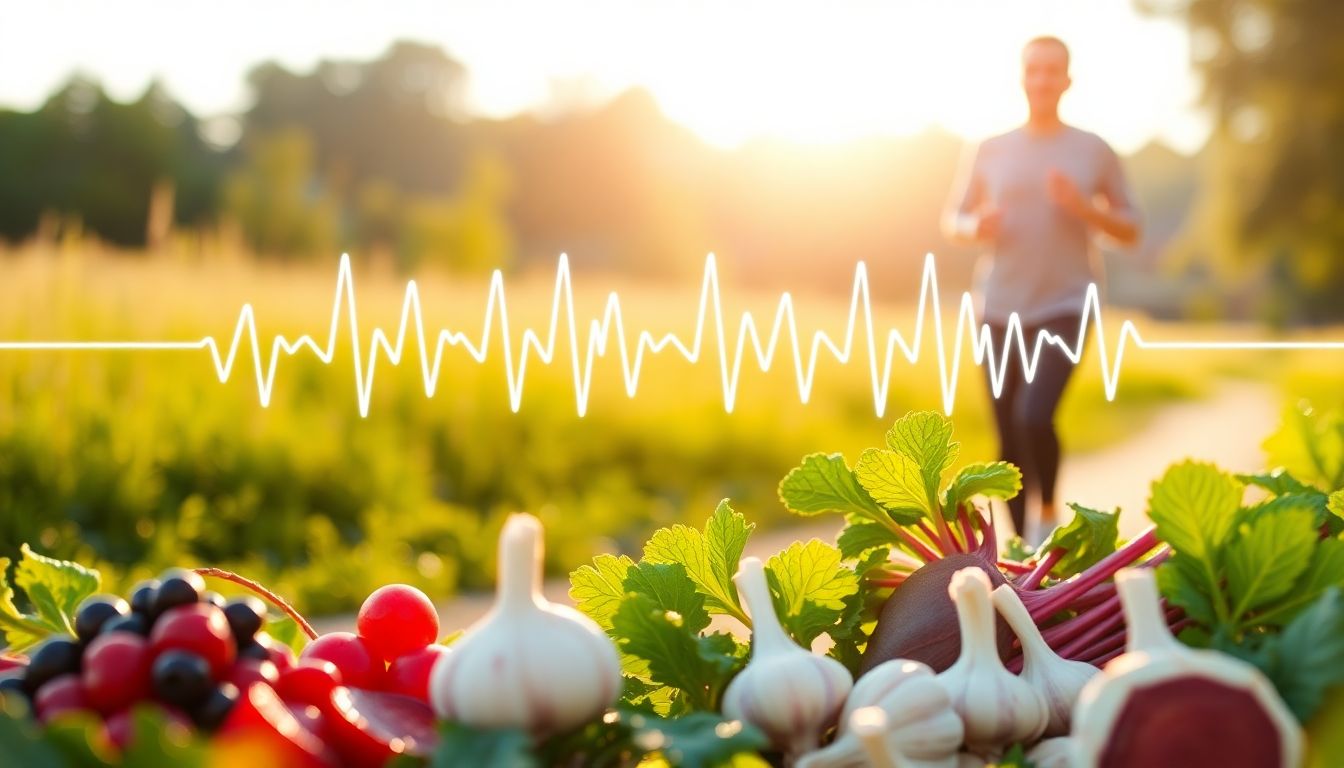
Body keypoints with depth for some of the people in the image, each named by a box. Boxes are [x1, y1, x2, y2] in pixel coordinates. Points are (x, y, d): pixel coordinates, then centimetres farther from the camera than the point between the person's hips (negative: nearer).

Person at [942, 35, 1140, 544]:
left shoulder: (1094, 152, 3)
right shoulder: (991, 152, 7)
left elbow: (1130, 231, 7)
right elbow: (952, 220, 14)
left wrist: (1084, 207, -11)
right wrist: (976, 227, -9)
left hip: (1065, 308, -2)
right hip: (1000, 311, 2)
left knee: (1035, 417, -22)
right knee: (1008, 439, 3)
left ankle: (1049, 512, 5)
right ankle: (1021, 544, 21)